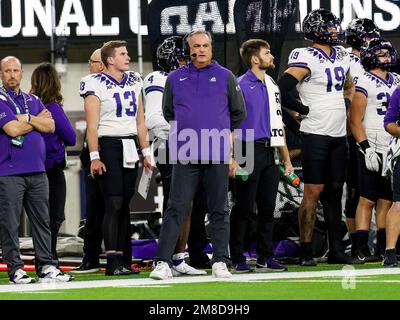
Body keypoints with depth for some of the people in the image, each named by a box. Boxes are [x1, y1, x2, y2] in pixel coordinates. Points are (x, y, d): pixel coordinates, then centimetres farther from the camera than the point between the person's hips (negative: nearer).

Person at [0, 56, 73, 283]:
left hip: (37, 171, 6)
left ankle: (47, 266, 7)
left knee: (42, 220, 5)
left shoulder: (33, 101, 18)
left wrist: (27, 118, -6)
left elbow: (50, 126, 7)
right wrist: (38, 120, 0)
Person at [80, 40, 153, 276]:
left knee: (125, 205, 7)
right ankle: (112, 262, -10)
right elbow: (92, 126, -11)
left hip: (130, 147, 6)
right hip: (109, 145, -6)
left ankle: (121, 259, 10)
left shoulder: (134, 82, 14)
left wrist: (147, 153, 15)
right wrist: (94, 157, -17)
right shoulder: (96, 85, -6)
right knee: (114, 205, -10)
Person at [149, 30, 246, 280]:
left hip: (218, 156, 0)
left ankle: (220, 262, 9)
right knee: (176, 209, -5)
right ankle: (163, 262, -7)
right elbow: (168, 112, 22)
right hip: (185, 155, 0)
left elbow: (239, 113, 16)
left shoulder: (225, 77, 6)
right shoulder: (175, 78, 9)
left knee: (219, 210, 4)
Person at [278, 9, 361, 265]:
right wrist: (303, 109, -10)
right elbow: (282, 89, -21)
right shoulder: (307, 59, -12)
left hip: (339, 136, 7)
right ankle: (306, 252, -4)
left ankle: (336, 250, 13)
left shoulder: (341, 56, 14)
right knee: (313, 193, -7)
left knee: (335, 192, 9)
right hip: (316, 136, -7)